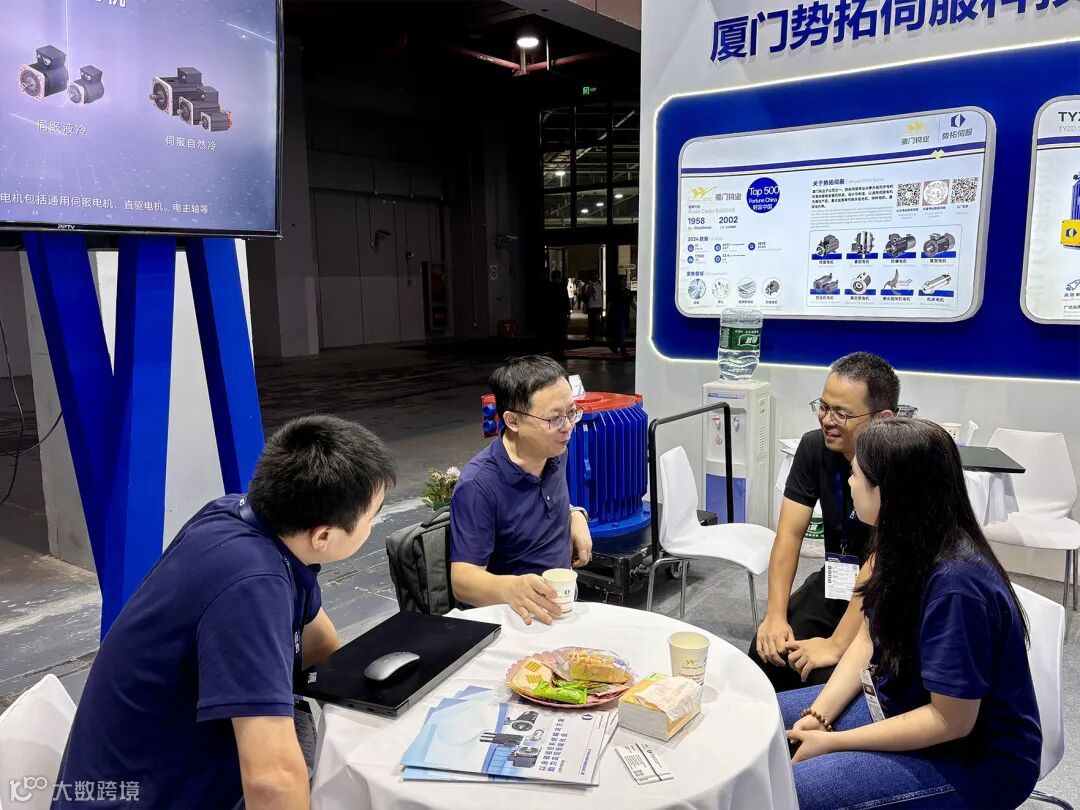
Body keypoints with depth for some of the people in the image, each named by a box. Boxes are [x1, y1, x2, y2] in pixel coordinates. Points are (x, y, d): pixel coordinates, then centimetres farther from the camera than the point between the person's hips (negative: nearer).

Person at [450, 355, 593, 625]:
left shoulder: (555, 453, 3)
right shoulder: (477, 486, -21)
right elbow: (463, 581, -22)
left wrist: (575, 516, 4)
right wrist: (510, 588, -42)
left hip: (563, 603, 6)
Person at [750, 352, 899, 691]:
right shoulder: (814, 447, -8)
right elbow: (789, 534, -8)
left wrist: (837, 645, -29)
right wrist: (776, 615, -17)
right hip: (836, 581, 5)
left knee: (830, 677, -24)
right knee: (767, 651, -14)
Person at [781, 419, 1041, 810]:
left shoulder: (956, 583, -32)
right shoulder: (903, 545, -6)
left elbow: (951, 721, -26)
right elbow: (869, 637, 4)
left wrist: (833, 741, -20)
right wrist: (819, 714, -8)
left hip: (973, 758, -8)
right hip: (902, 703, 8)